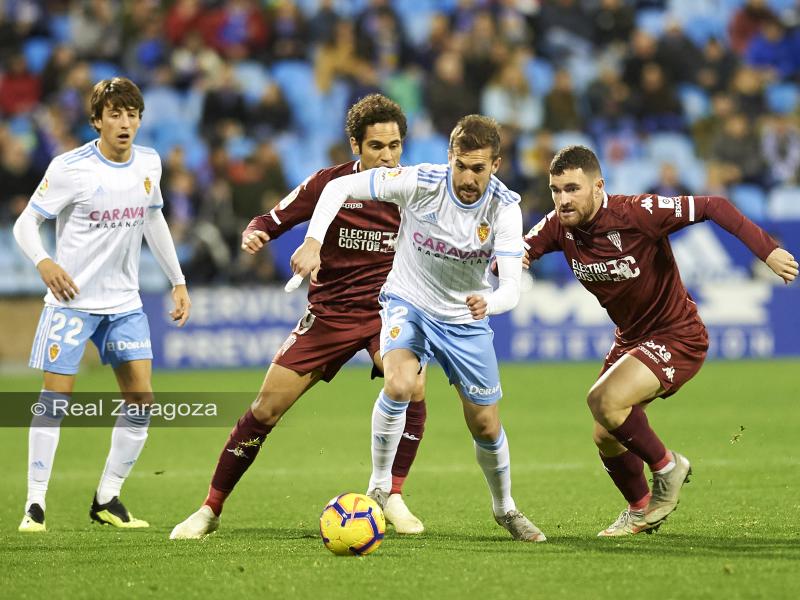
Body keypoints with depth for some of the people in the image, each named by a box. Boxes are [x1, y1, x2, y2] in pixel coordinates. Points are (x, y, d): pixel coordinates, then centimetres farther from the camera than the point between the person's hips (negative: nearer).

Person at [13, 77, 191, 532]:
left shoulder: (149, 164, 3)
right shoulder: (70, 168, -13)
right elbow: (26, 223, -10)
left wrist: (178, 281, 18)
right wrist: (43, 262, -29)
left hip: (124, 302, 5)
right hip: (72, 300, -5)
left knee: (142, 399, -1)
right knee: (55, 401, -6)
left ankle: (108, 500, 10)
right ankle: (35, 504, 2)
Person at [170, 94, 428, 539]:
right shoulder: (330, 184, -9)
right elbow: (274, 220, -1)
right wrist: (254, 234, -24)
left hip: (387, 310, 0)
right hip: (329, 313, 0)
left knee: (413, 389, -29)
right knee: (267, 408, -5)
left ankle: (394, 496, -10)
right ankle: (211, 510, 9)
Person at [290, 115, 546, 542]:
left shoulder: (504, 208, -22)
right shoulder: (421, 182, -25)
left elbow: (511, 288, -29)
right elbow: (339, 187, -19)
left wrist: (488, 303, -52)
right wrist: (313, 242, -32)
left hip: (466, 320, 2)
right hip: (409, 303, -2)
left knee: (486, 426, 7)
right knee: (399, 384, -31)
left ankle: (504, 507, 35)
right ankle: (379, 488, -12)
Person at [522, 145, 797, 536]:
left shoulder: (636, 214, -27)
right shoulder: (559, 228, -9)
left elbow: (712, 207, -25)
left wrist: (767, 250, -34)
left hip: (677, 338, -7)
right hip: (631, 339, 7)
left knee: (604, 401, -26)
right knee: (606, 438, 11)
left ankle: (666, 466, -1)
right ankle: (640, 511, 39)